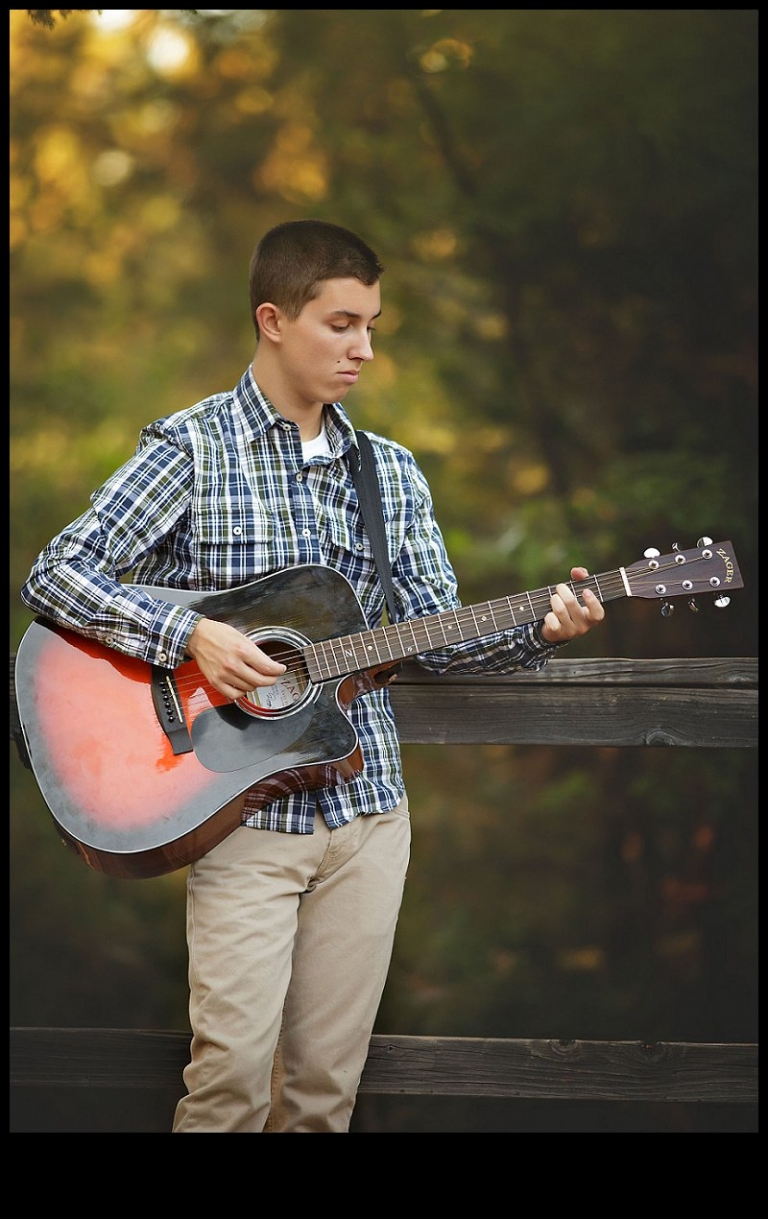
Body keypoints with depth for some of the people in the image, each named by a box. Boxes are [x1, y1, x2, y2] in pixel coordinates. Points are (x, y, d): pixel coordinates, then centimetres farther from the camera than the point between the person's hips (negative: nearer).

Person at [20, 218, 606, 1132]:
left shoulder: (391, 473, 11)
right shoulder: (190, 450, -4)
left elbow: (436, 638, 10)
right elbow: (54, 577, -11)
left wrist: (539, 632, -8)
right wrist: (191, 636, -21)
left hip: (367, 809, 4)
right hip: (243, 810, -4)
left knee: (328, 1077, 6)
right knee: (233, 1072, -10)